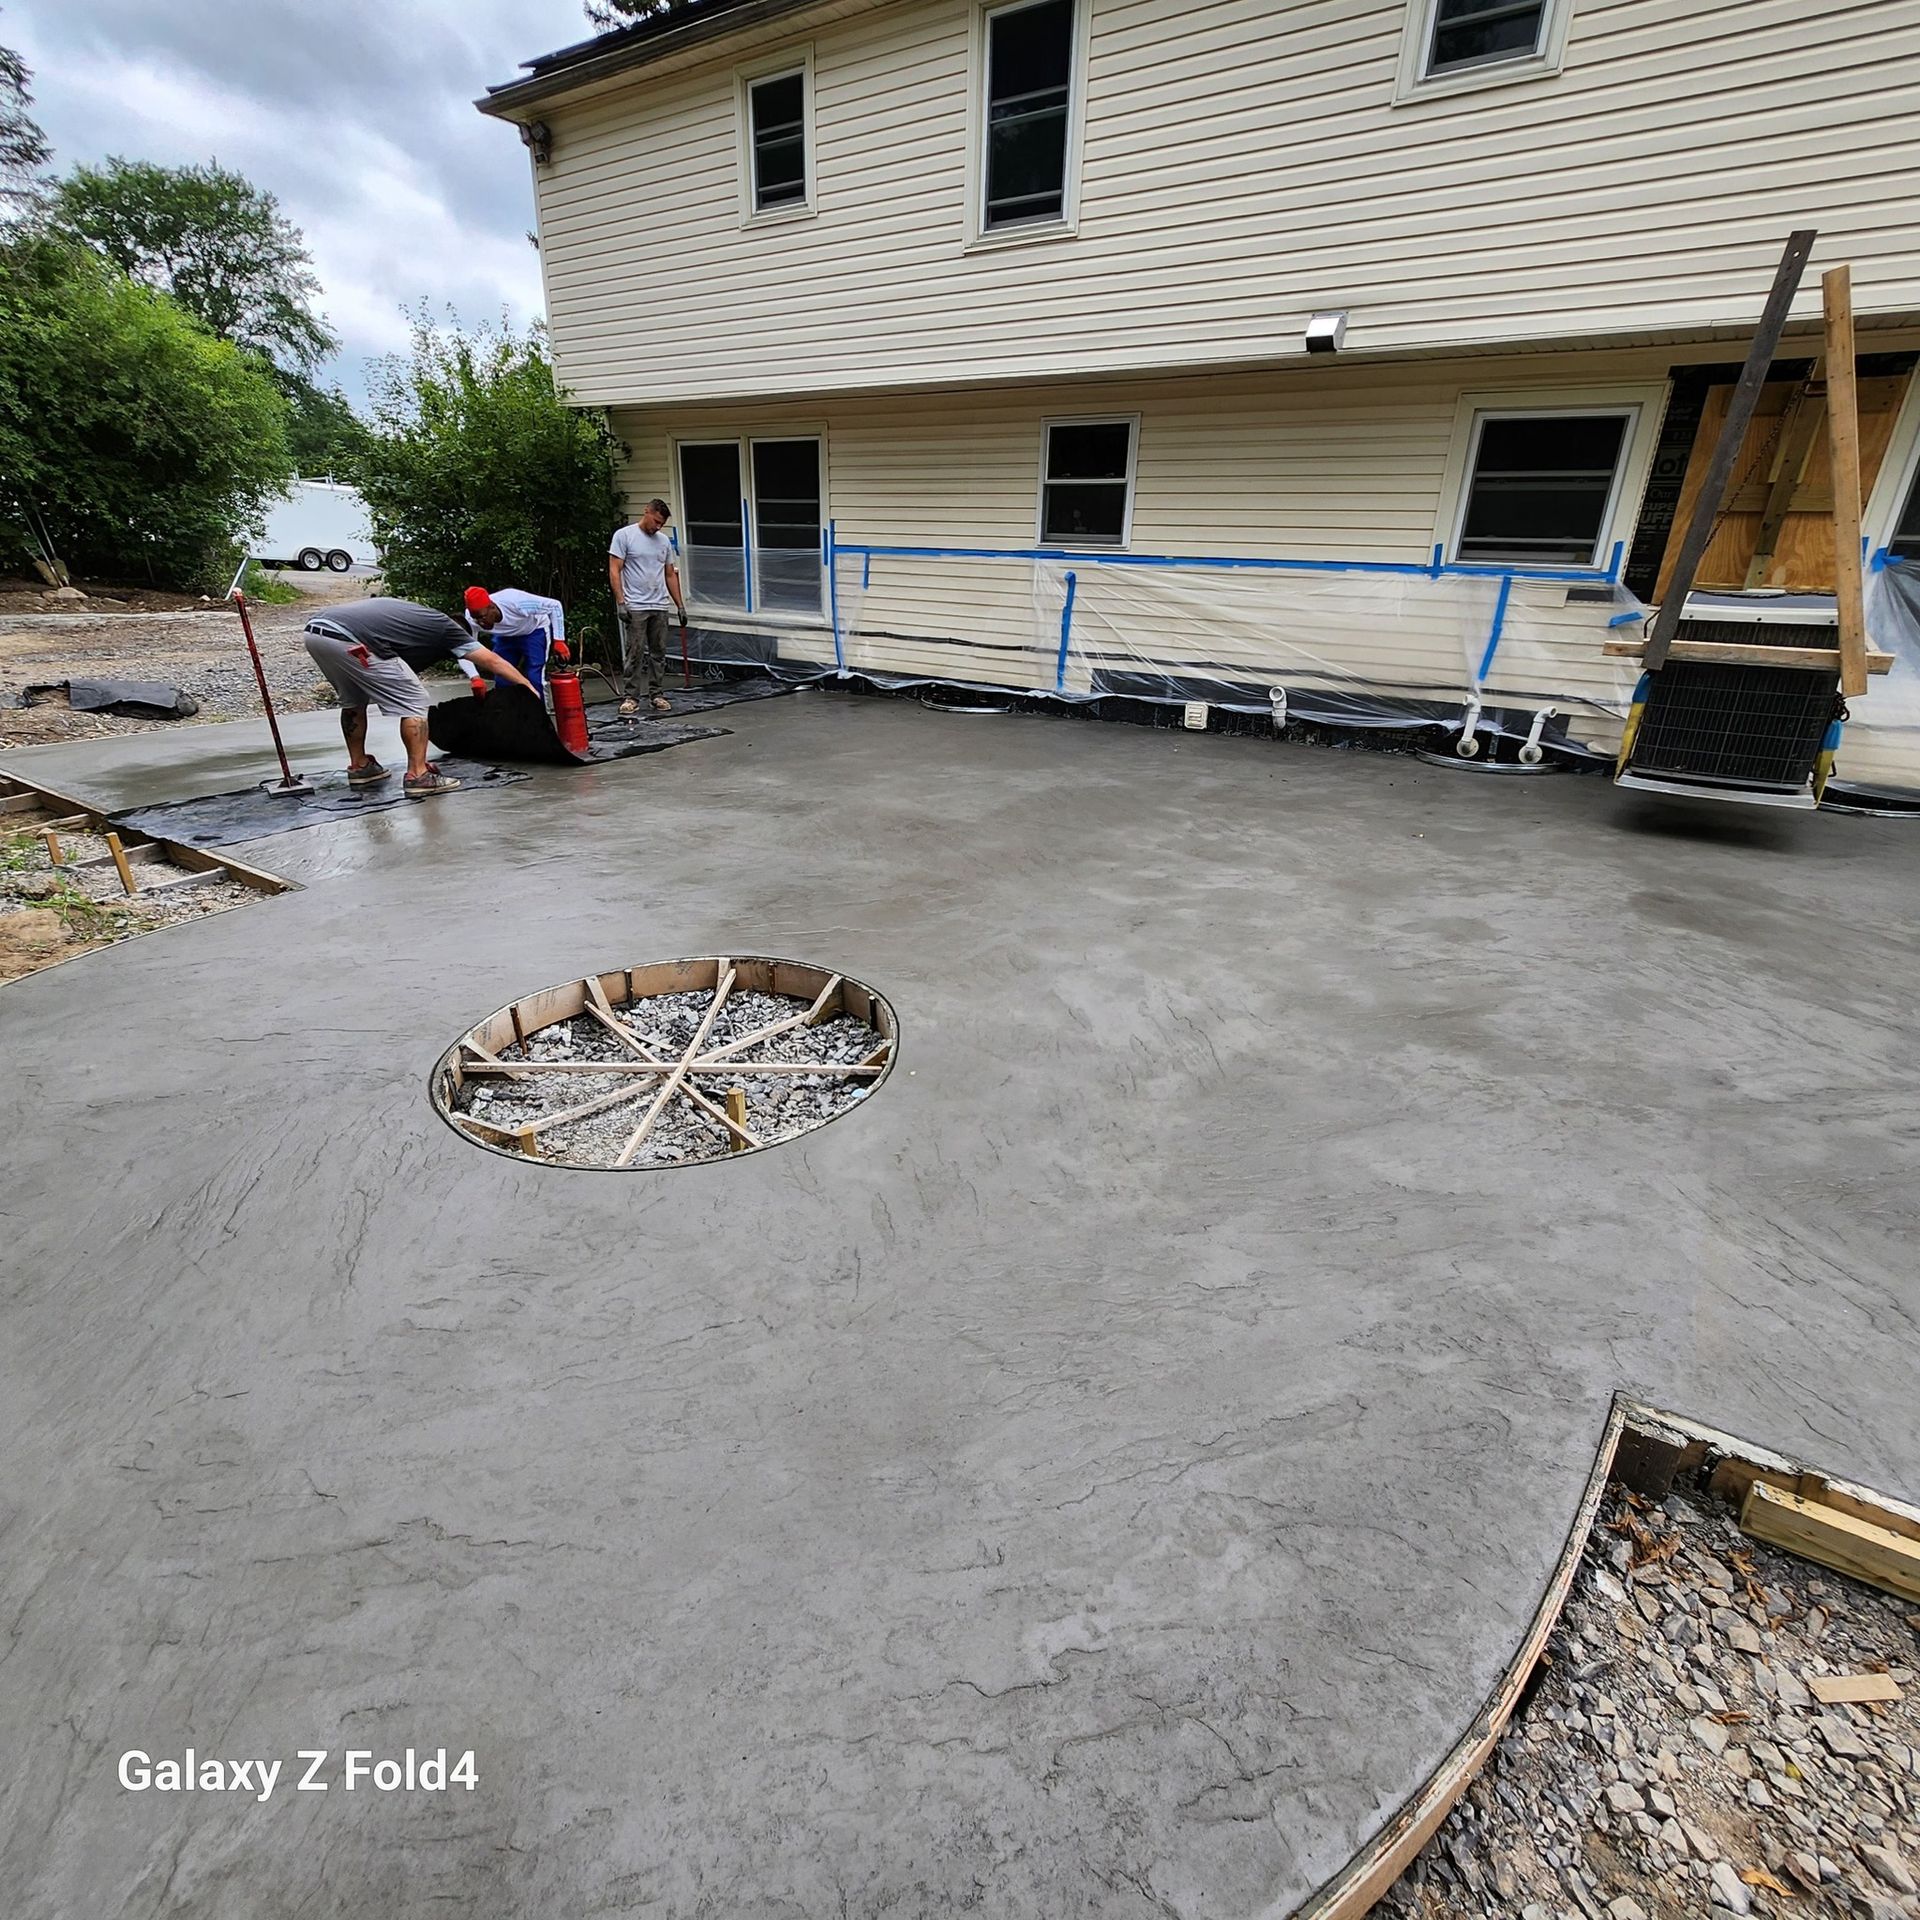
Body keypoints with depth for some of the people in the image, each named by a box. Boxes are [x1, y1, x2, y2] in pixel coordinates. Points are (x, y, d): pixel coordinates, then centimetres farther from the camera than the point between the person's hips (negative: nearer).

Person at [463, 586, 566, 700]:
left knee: (534, 680, -15)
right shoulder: (471, 618, -28)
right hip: (505, 637, 4)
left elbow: (554, 605, -29)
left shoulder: (515, 602, -40)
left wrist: (559, 640, -29)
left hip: (535, 631, -4)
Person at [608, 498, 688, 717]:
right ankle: (631, 698, 1)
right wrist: (621, 602, -18)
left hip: (660, 607, 6)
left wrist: (680, 605, 10)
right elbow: (614, 571, -10)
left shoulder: (664, 541, 11)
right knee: (634, 654, -4)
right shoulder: (624, 535, -6)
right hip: (635, 607, -6)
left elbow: (670, 575, 16)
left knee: (659, 653, 9)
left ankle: (657, 695, 16)